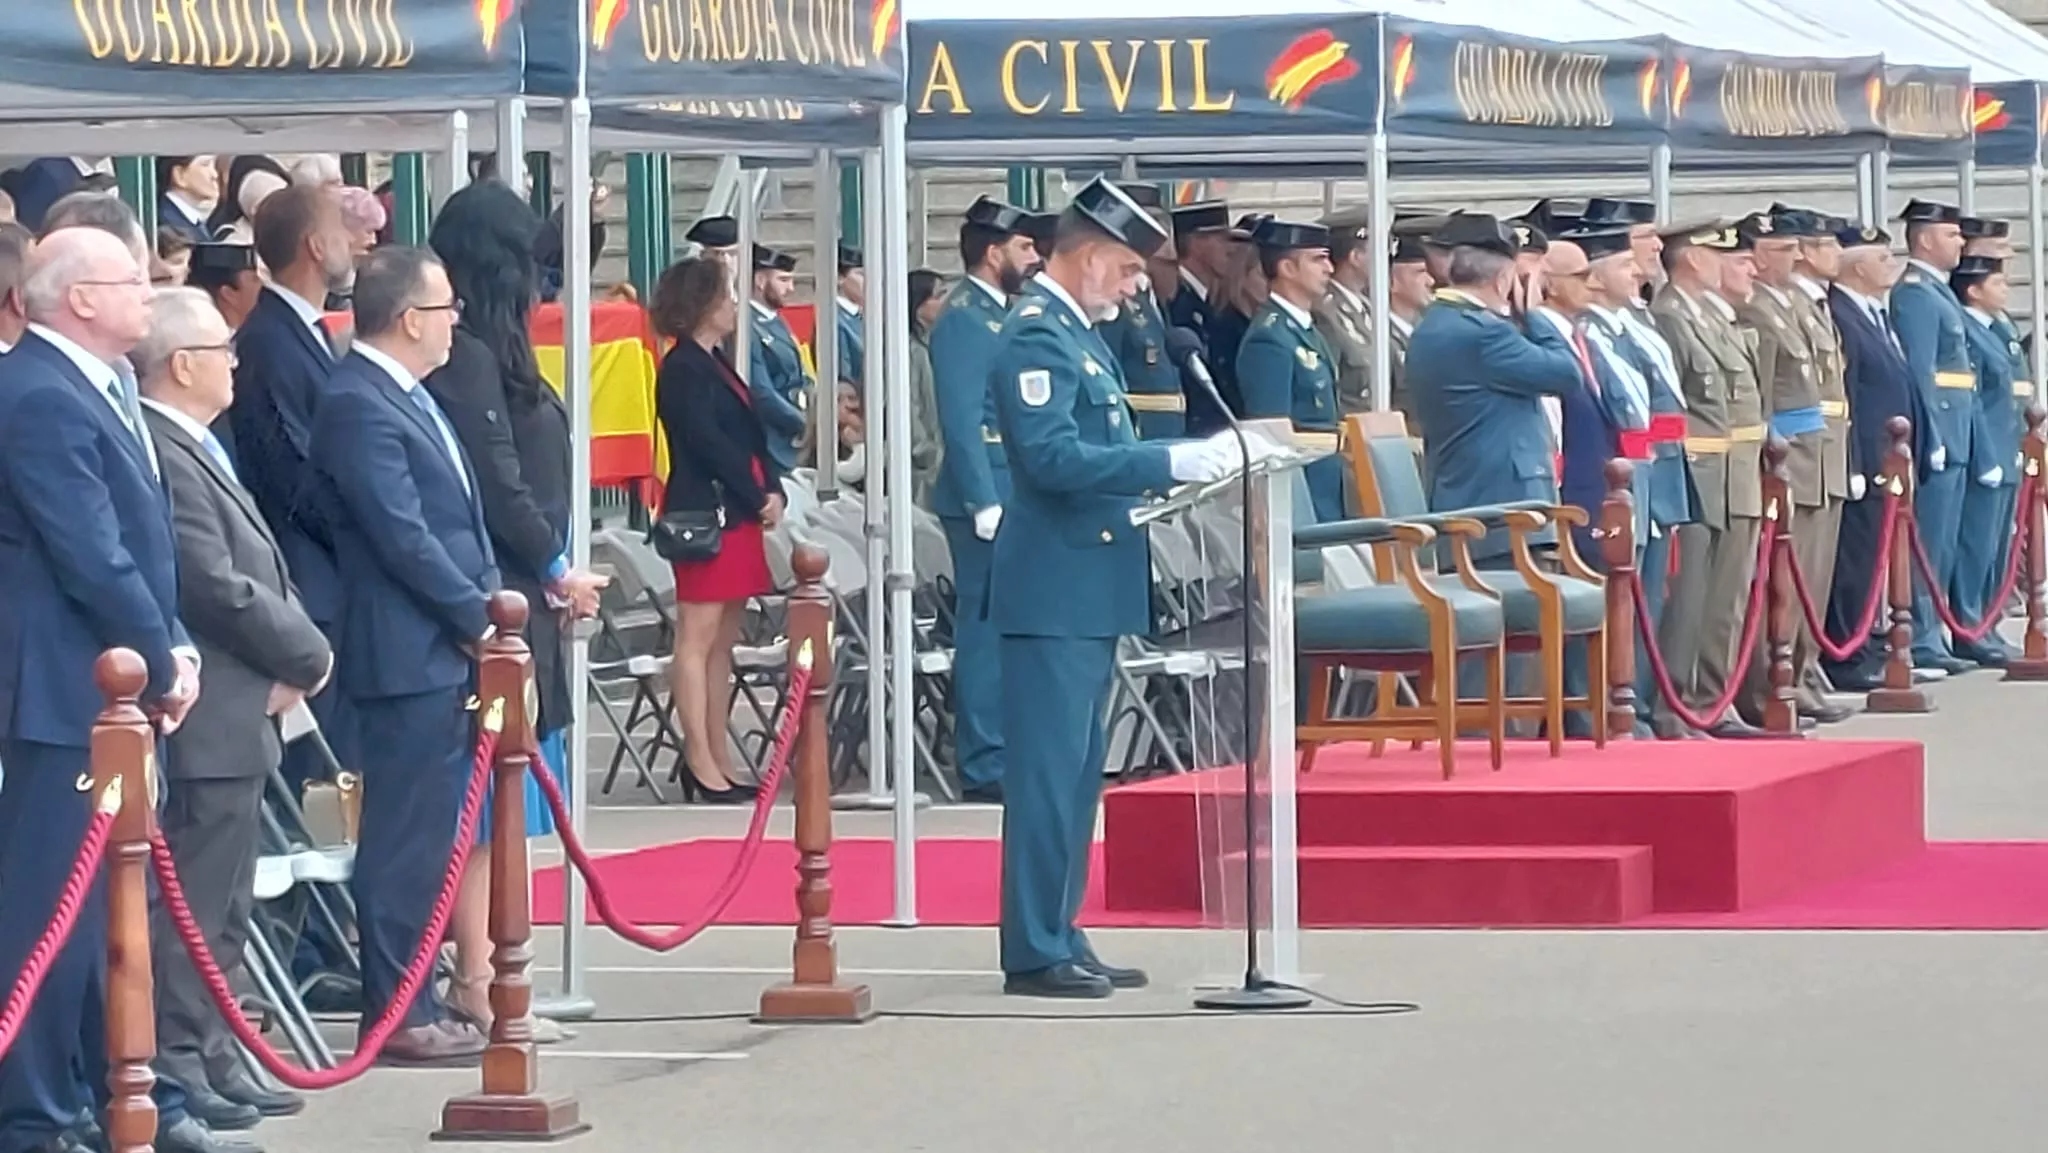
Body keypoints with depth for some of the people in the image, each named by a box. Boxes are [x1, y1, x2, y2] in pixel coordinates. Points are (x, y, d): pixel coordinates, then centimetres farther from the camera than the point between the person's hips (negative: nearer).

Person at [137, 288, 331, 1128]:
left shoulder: (196, 450, 15)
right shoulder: (165, 454, -18)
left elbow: (257, 577, 18)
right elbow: (217, 589, -22)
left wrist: (289, 665, 2)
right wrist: (309, 657, -8)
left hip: (236, 721, 11)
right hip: (206, 725, -11)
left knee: (221, 911, 15)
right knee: (192, 909, -7)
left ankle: (211, 1059, 22)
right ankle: (176, 1066, -3)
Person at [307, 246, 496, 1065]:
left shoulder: (406, 396, 16)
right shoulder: (359, 405, -16)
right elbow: (403, 537, -19)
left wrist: (486, 603, 9)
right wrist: (476, 619, -12)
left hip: (447, 652, 10)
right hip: (410, 655, -10)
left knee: (426, 837, 12)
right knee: (406, 838, -6)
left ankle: (412, 1004, 18)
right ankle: (397, 1016, -2)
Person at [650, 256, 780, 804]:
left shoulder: (714, 364, 17)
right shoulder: (683, 370, -11)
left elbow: (752, 436, 15)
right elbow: (711, 444, -16)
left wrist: (773, 491, 1)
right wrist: (758, 498, -11)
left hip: (738, 514, 10)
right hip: (706, 515, -10)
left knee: (722, 641, 10)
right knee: (698, 637, -7)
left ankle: (719, 761, 13)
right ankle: (702, 766, -8)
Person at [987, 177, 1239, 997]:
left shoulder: (1074, 335, 17)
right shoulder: (1036, 336, -15)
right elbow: (1053, 458, -25)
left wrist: (1180, 469, 9)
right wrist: (1172, 463, -25)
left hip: (1088, 587, 11)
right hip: (1056, 587, -10)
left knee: (1074, 774, 13)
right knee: (1048, 772, -8)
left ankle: (1059, 939, 18)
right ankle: (1035, 953, -6)